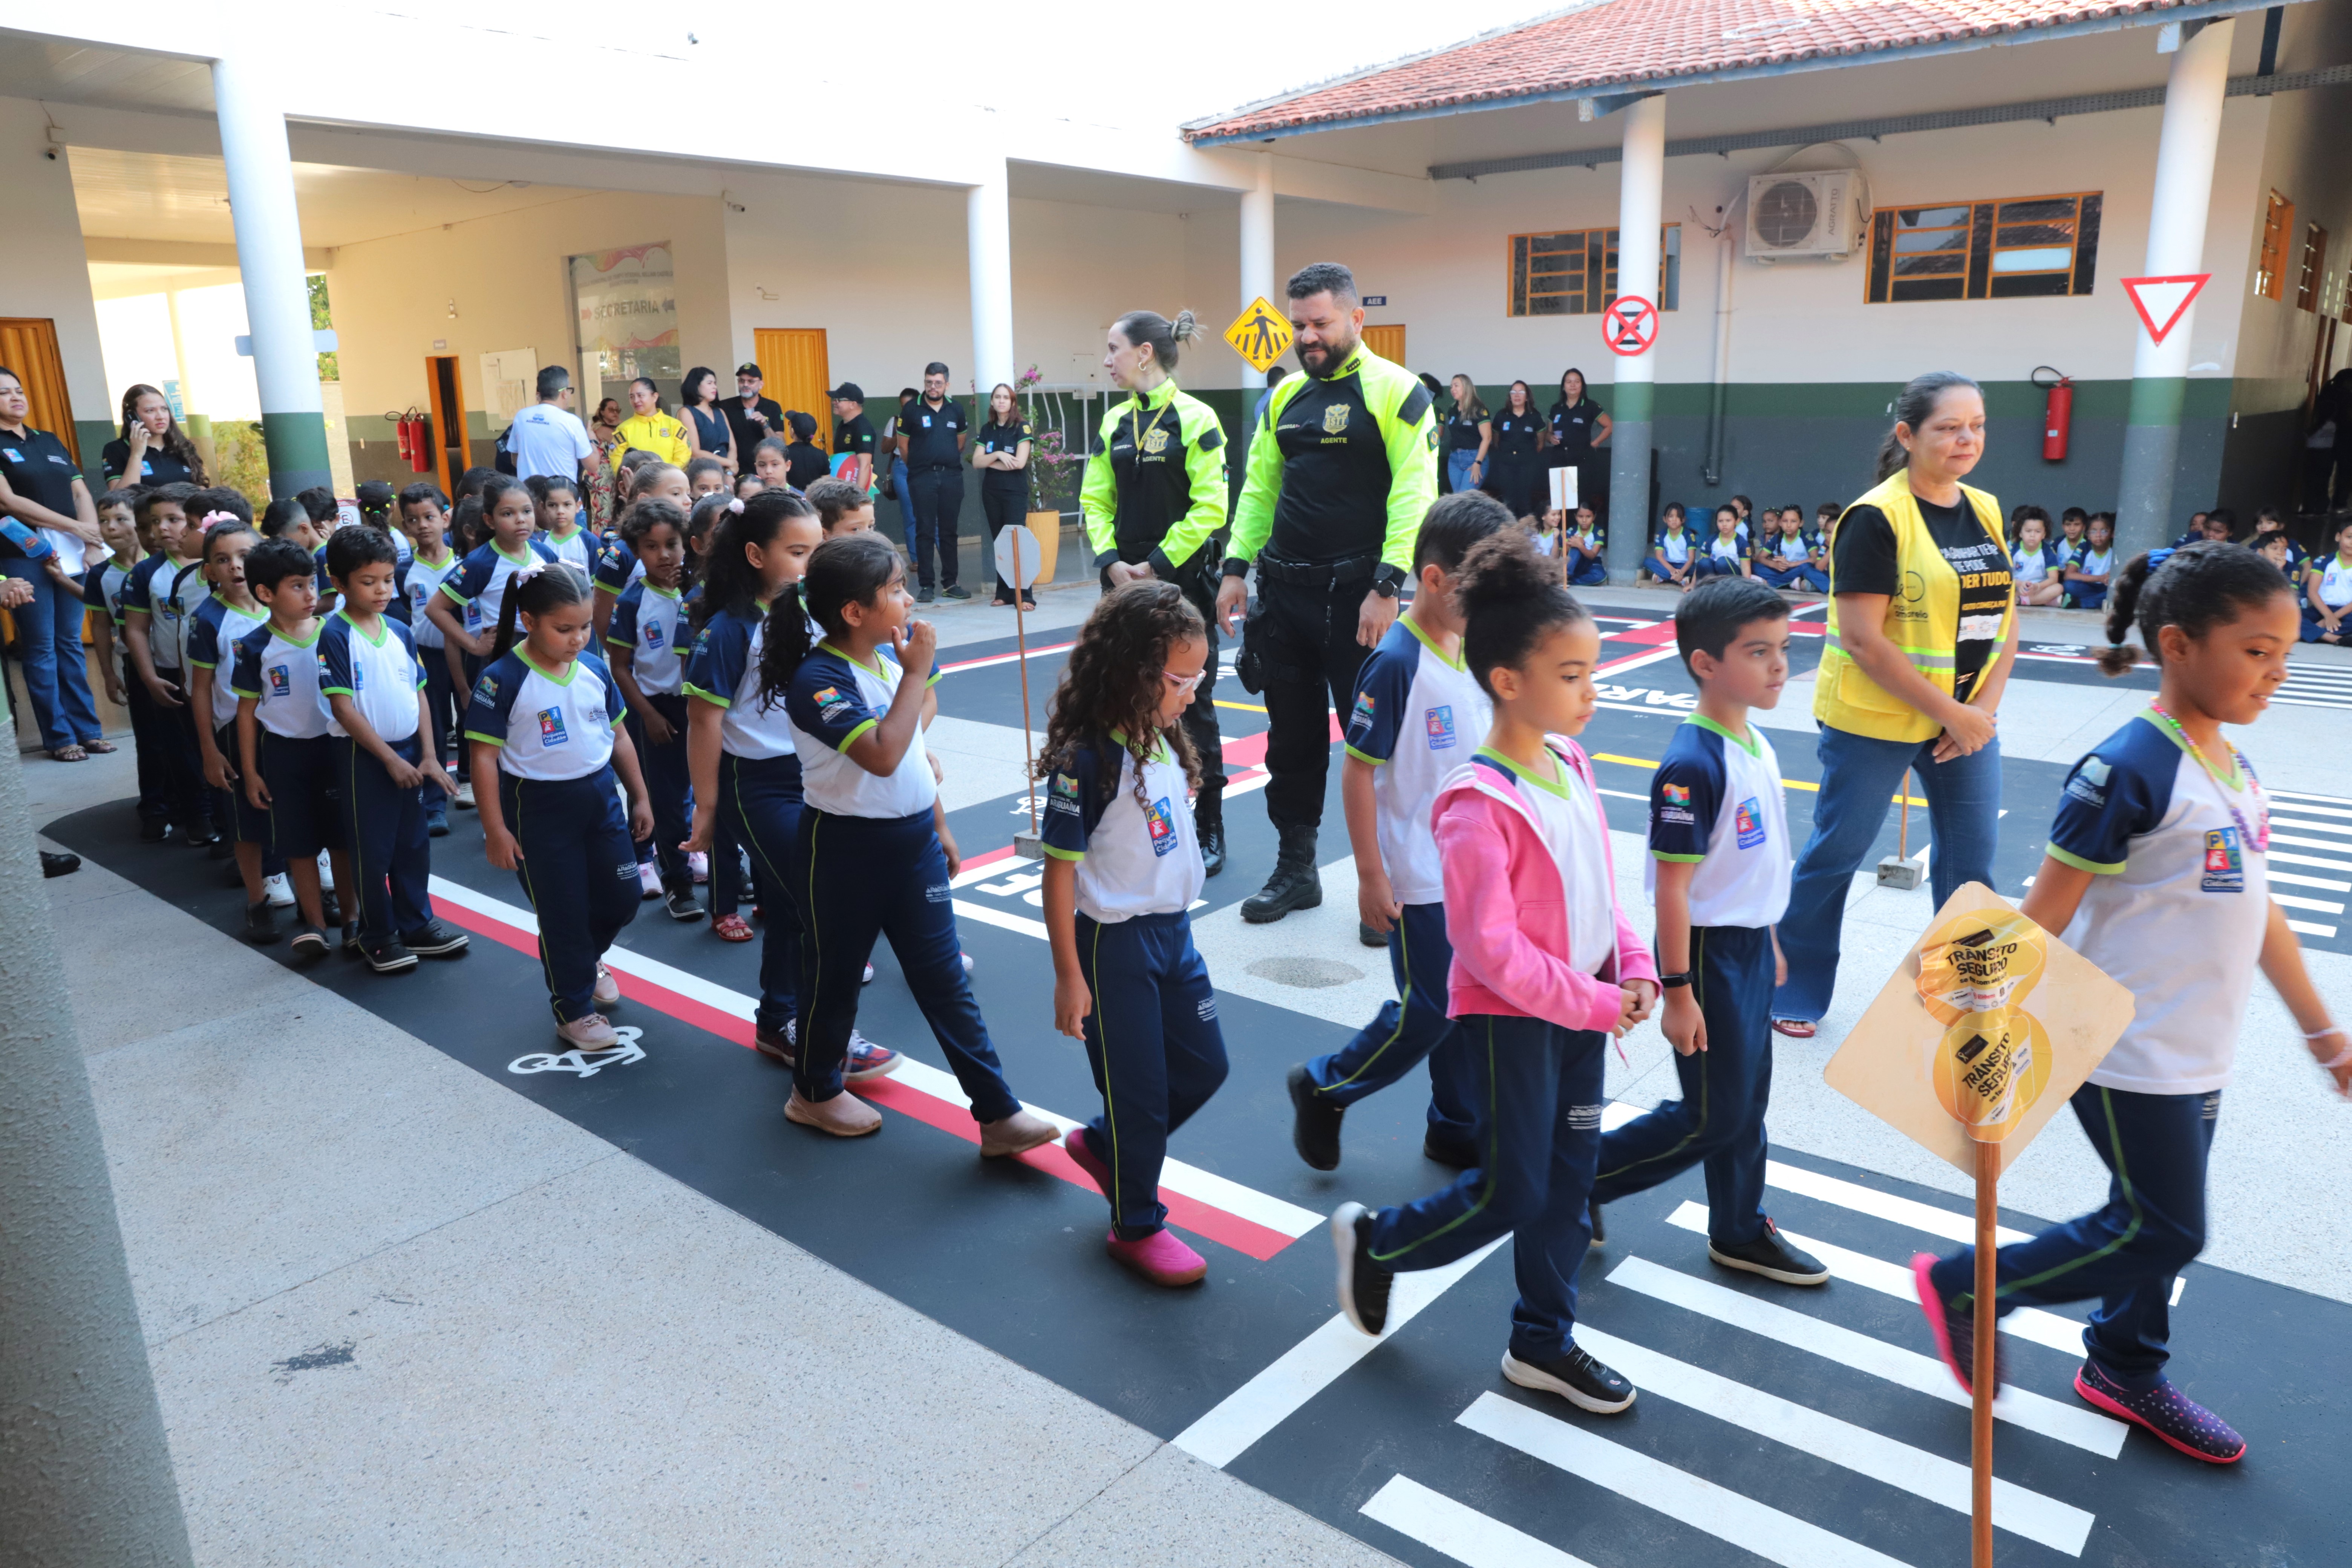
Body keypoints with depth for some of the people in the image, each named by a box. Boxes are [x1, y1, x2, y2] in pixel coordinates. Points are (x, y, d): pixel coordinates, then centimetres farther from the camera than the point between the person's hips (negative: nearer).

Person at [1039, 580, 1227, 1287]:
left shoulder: (1162, 740, 1)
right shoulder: (1086, 758, -22)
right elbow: (1060, 871, -18)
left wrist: (1176, 925, 17)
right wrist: (1069, 976, -15)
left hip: (1173, 930, 8)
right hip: (1115, 943, -8)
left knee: (1203, 1067, 18)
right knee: (1140, 1087, 6)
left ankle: (1102, 1145, 40)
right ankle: (1136, 1226, 29)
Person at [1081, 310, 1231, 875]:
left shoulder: (1195, 419, -8)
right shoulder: (1114, 421, 9)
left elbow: (1210, 508, -13)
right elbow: (1095, 501, 10)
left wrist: (1159, 565, -15)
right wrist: (1110, 561, -5)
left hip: (1184, 580, -5)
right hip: (1126, 582, 6)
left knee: (1193, 706, 2)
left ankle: (1208, 831, 14)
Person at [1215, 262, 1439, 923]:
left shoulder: (1394, 391, -7)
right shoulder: (1286, 397, 13)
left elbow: (1413, 496, -14)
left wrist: (1387, 586, -21)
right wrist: (1237, 568, 7)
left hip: (1355, 595, -6)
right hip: (1284, 592, 6)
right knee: (1293, 737, 13)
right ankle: (1296, 869, 27)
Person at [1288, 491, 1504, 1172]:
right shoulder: (1396, 663, -19)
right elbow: (1357, 771, -18)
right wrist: (1371, 877, -17)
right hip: (1419, 879, -7)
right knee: (1428, 1013, 1)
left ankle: (1458, 1130, 33)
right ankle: (1324, 1088, 23)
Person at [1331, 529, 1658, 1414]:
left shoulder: (1570, 764, 1)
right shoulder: (1480, 805, -25)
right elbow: (1489, 949, -26)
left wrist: (1634, 968, -1)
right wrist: (1596, 1005, -20)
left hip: (1583, 1006, 8)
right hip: (1511, 1018, -8)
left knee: (1569, 1179, 16)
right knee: (1508, 1195, 4)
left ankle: (1543, 1342, 34)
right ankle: (1373, 1243, 29)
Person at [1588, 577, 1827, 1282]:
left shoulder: (1756, 743, 4)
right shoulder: (1692, 765, -24)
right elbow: (1672, 885, -22)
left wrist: (1770, 942, 21)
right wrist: (1678, 991, -20)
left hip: (1751, 947, 9)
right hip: (1708, 953, -8)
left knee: (1748, 1101, 19)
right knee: (1713, 1117, 3)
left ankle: (1740, 1231, 36)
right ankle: (1579, 1176, 18)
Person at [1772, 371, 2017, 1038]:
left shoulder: (1986, 512, 7)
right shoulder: (1877, 518, -15)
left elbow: (2003, 619, 10)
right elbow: (1862, 639, -20)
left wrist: (1983, 709, -5)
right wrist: (1951, 715, -17)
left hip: (1967, 718, 7)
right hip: (1875, 720, -6)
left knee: (1971, 859, 11)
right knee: (1836, 854, 5)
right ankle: (1794, 990, 22)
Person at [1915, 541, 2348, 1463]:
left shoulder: (2233, 771, 7)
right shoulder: (2128, 771, -21)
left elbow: (2256, 910, 16)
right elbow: (2043, 915, -21)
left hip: (2200, 1053, 8)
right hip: (2130, 1053, -8)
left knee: (2156, 1222, 19)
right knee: (2162, 1233, 1)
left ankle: (2124, 1370, 38)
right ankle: (1963, 1287, 15)